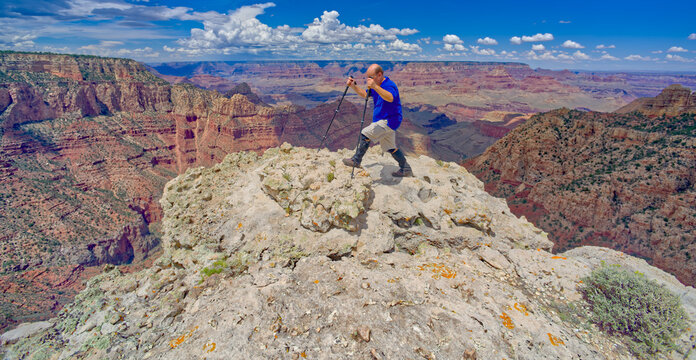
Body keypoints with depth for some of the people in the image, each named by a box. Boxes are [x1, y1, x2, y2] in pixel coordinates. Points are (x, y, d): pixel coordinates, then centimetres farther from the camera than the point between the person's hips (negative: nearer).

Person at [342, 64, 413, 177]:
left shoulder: (389, 85, -18)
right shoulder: (377, 86, 11)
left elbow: (390, 98, -40)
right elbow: (364, 94, 21)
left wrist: (374, 87, -50)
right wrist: (353, 86, 5)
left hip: (389, 121, -10)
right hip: (383, 121, 10)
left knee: (365, 134, -18)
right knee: (390, 147, 15)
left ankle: (356, 160, -9)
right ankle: (406, 169, 25)